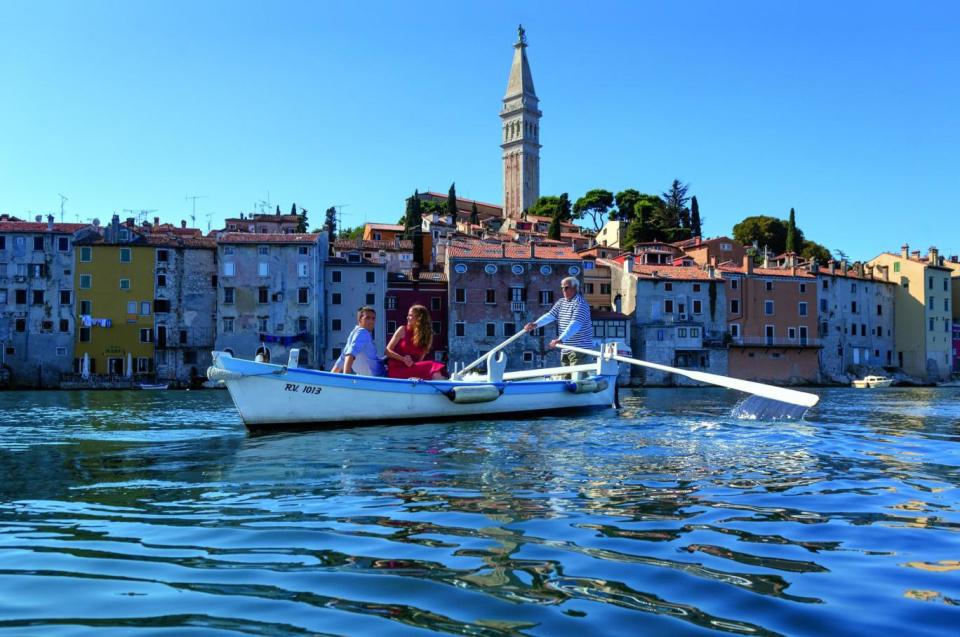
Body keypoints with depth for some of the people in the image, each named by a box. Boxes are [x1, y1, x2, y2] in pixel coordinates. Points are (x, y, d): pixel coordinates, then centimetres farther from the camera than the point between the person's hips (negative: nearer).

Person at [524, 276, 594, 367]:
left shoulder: (580, 303, -13)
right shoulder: (561, 302, 14)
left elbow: (575, 324, -24)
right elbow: (550, 315, 5)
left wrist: (560, 339, -33)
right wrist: (536, 324, -13)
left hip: (580, 349, -8)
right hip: (565, 349, 8)